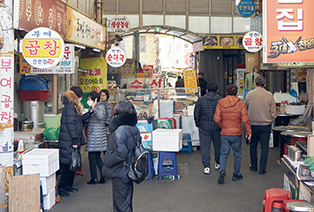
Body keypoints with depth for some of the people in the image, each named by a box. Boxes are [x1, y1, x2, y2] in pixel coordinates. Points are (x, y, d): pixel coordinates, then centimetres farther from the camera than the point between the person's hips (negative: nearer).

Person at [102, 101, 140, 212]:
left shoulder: (120, 131, -22)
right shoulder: (134, 130, 6)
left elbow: (120, 154, -27)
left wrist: (107, 163, -13)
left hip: (120, 174, -9)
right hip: (128, 173, 9)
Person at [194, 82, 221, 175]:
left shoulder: (201, 100, -2)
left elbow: (196, 114, 0)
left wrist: (198, 125, 11)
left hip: (204, 127, 0)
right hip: (217, 127, 1)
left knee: (205, 147, 4)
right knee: (218, 145, 17)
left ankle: (206, 166, -1)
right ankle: (218, 163, 31)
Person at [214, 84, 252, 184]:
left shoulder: (221, 103, -3)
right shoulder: (240, 104, -6)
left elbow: (217, 119, -4)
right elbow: (245, 120, -10)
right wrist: (248, 132, -1)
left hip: (225, 134, 1)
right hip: (237, 133, -1)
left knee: (224, 153, 10)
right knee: (237, 154, 13)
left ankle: (222, 170, -12)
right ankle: (236, 175, 22)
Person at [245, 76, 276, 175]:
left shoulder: (249, 94, -6)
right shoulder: (269, 95, -6)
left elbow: (246, 107, 9)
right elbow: (273, 112, -1)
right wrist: (270, 121, 14)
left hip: (253, 124, 1)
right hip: (266, 125, -1)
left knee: (253, 145, 16)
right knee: (264, 146, 6)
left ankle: (253, 166, 24)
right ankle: (262, 168, 7)